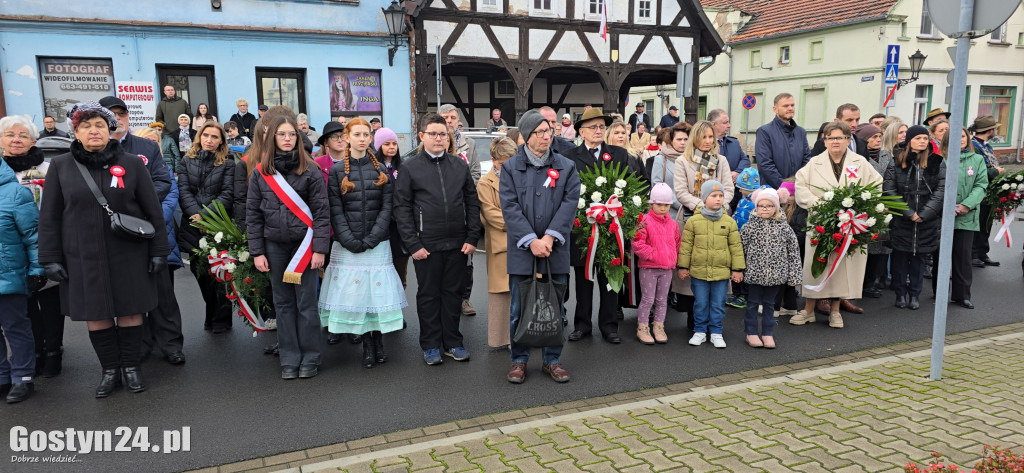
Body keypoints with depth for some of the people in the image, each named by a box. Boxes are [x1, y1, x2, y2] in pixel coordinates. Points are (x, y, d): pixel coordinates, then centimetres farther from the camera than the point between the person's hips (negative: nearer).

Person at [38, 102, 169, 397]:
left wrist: (159, 251, 0)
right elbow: (49, 216, 5)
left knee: (130, 311, 6)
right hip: (83, 258, 1)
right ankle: (110, 370, 22)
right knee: (95, 315, 7)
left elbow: (153, 211, 2)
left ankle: (131, 367, 23)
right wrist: (50, 259, 1)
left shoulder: (131, 164, 1)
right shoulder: (61, 166, 3)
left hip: (129, 255, -1)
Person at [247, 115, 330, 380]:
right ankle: (289, 359, 20)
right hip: (275, 245, 3)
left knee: (306, 303, 1)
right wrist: (257, 251, 1)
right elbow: (252, 214, 6)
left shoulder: (310, 171, -3)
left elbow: (322, 212, -5)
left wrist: (320, 248, -11)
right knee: (283, 303, 10)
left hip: (304, 243, -3)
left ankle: (310, 358, 14)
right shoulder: (260, 173, 5)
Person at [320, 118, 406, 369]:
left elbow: (386, 207, 1)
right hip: (347, 244, 0)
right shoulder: (337, 171, 5)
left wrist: (371, 239, -10)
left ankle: (378, 341, 14)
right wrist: (351, 241, -12)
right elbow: (336, 211, 0)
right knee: (355, 291, -1)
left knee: (377, 291, 1)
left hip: (377, 243, 1)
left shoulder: (381, 170, 7)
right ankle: (367, 345, 9)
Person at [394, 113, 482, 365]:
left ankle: (453, 342, 23)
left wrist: (472, 237, 0)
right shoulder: (409, 168, 1)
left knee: (453, 293, 10)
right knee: (428, 295, 7)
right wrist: (412, 244, -9)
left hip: (457, 243, 2)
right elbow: (402, 208, -2)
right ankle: (431, 345, 20)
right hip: (426, 244, -2)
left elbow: (472, 202, 8)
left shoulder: (460, 165, 9)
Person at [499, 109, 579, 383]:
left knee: (556, 309, 8)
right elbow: (509, 207, -6)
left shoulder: (566, 167, 7)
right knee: (519, 309, 6)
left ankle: (552, 360, 23)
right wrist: (531, 241, -15)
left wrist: (549, 237, -14)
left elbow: (569, 204, -3)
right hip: (521, 249, -1)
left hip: (555, 249, 1)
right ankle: (519, 360, 21)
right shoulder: (511, 167, 3)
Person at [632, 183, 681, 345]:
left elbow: (677, 243, 21)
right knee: (647, 299, 1)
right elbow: (637, 243, -18)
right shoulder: (645, 221, -11)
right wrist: (650, 254, -18)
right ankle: (642, 328, 12)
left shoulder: (672, 224, 9)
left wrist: (674, 259, 10)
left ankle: (659, 327, 25)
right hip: (648, 268, -5)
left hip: (667, 268, 5)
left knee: (662, 300, 13)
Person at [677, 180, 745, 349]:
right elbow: (686, 245, 2)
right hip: (699, 272, -1)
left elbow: (736, 246, 5)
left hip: (721, 272, 1)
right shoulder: (694, 221, -3)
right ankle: (700, 331, 24)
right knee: (700, 304, 9)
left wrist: (737, 269, 4)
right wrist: (683, 266, 2)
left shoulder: (729, 222, 1)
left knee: (718, 305, 9)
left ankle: (716, 333, 22)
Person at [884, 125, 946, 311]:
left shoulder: (937, 162, 5)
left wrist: (923, 214, -10)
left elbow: (941, 190, 0)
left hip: (927, 221, 1)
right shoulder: (896, 162, -1)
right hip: (901, 221, -1)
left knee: (919, 258, 9)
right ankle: (900, 294, 18)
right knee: (900, 257, 6)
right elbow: (889, 191, -5)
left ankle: (915, 295, 20)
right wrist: (909, 213, -10)